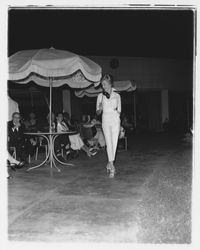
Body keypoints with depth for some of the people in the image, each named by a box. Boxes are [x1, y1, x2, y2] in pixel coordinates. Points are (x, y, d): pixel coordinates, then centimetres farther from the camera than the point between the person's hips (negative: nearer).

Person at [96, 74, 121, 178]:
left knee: (114, 143, 0)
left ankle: (109, 164, 15)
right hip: (106, 120, -1)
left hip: (115, 120, 1)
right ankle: (112, 167, -15)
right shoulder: (100, 96, 7)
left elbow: (119, 111, 13)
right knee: (109, 143, -13)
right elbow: (98, 112, 7)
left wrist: (116, 110, -7)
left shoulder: (117, 96, 8)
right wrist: (100, 108, -12)